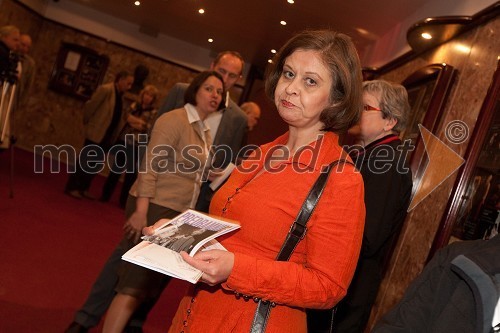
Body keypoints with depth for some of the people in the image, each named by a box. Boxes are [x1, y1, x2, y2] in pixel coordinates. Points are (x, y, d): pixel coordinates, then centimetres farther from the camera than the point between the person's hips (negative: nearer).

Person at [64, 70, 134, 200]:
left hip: (107, 136, 7)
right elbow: (89, 106, -13)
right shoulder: (106, 89, -13)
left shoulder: (120, 95, 11)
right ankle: (72, 187, 9)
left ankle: (83, 188, 22)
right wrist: (87, 122, -4)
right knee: (84, 162, -1)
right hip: (96, 133, -7)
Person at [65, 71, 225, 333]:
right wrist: (140, 212, -25)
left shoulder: (205, 130, 12)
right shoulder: (174, 120, -13)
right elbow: (150, 167, -20)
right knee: (138, 279, -9)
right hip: (155, 208, -8)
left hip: (178, 213, 8)